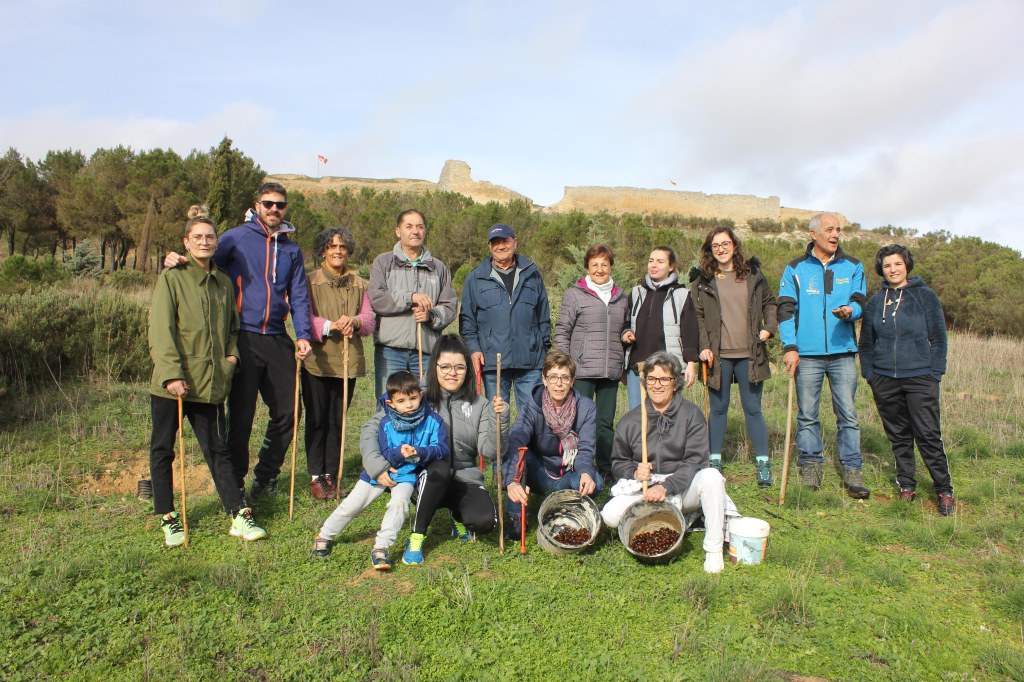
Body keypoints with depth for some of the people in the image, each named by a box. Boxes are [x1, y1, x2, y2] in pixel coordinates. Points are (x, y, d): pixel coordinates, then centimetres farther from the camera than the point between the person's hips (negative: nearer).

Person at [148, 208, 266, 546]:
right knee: (162, 449, 8)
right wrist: (171, 374, -20)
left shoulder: (224, 283, 12)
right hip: (171, 382, -3)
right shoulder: (171, 278, -4)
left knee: (217, 450, 7)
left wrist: (232, 354, 5)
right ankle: (168, 519, 21)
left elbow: (232, 328, 23)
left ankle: (239, 517, 8)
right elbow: (161, 331, -12)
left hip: (210, 382, 4)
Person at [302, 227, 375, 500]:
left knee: (338, 420, 8)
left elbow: (369, 321, 4)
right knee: (316, 419, 2)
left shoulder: (359, 284, 12)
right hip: (316, 361, -2)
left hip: (348, 361, 3)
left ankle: (331, 475, 19)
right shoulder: (310, 281, 2)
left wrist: (354, 322, -17)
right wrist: (331, 326, -24)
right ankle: (316, 476, 14)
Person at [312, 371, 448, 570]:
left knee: (399, 502, -28)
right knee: (351, 505, 5)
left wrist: (419, 452, -35)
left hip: (407, 473, -1)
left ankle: (381, 548, -17)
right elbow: (384, 455, -16)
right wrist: (400, 452, -36)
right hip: (380, 470, 1)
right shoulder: (385, 423, -14)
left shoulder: (432, 420, -15)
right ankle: (325, 536, 29)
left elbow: (442, 449, -19)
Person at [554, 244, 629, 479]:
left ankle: (606, 471, 21)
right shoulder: (574, 294, 2)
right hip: (582, 370, -4)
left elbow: (625, 327, 29)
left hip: (611, 371, 4)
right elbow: (561, 332, 0)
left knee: (606, 423, 10)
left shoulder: (620, 297, 15)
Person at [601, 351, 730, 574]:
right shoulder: (629, 421, 1)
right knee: (610, 515, -23)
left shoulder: (691, 414, -4)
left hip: (682, 487, -1)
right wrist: (634, 472, -14)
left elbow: (695, 461, -13)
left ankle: (713, 550, -17)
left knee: (711, 476, -32)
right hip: (643, 488, 2)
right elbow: (618, 462, 9)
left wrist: (666, 486, -26)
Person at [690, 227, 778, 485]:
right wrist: (703, 347, -10)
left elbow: (770, 302, 18)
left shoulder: (752, 274, 8)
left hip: (749, 355, 1)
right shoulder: (701, 280, 3)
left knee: (753, 409, 5)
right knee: (718, 409, 9)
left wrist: (769, 327, 2)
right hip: (718, 356, -1)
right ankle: (715, 461, 20)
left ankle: (763, 463, 15)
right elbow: (696, 317, 1)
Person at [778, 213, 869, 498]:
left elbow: (860, 301, 7)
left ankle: (852, 471, 9)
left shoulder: (853, 267, 12)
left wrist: (850, 311, -18)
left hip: (843, 352, 1)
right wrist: (790, 347, -8)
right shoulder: (796, 269, 7)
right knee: (807, 414, 5)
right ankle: (811, 465, 17)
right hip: (807, 354, -1)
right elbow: (786, 309, 2)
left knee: (847, 414, 1)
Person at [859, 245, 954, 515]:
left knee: (928, 435, -5)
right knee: (898, 436, 10)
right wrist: (869, 373, 7)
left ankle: (944, 490, 7)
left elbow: (938, 337, 3)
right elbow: (866, 343, 16)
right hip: (885, 381, 3)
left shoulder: (925, 296, 3)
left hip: (920, 378, -3)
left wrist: (935, 372, -4)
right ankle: (906, 485, 21)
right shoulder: (874, 302, 11)